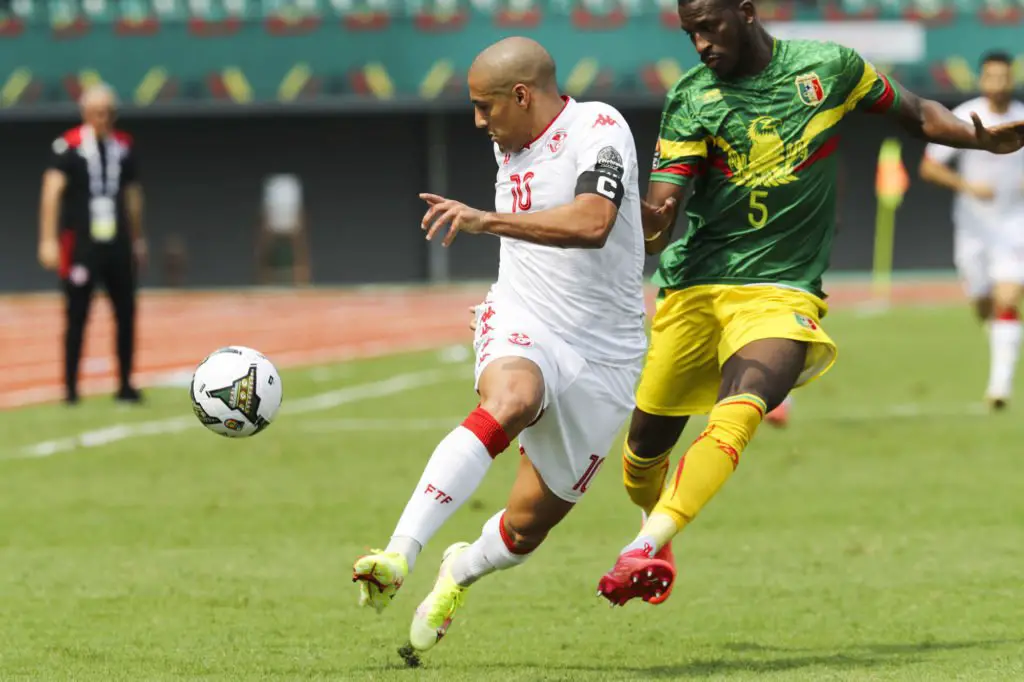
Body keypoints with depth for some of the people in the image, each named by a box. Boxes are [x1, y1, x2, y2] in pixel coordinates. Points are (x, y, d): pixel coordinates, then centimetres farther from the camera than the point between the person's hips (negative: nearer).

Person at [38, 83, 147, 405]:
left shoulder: (124, 146, 8)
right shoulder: (68, 146, -8)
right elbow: (52, 191, -14)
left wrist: (138, 240, 19)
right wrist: (48, 241, -22)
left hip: (117, 244, 5)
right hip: (81, 243, -5)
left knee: (126, 313, 6)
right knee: (77, 315, -1)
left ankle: (125, 385, 15)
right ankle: (70, 387, 6)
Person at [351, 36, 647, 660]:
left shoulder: (598, 128, -14)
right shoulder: (509, 144, 10)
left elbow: (592, 224, -34)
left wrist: (487, 221, -39)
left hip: (603, 354, -3)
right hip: (521, 326, 3)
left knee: (529, 522, 3)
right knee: (510, 401, -35)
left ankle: (462, 572, 39)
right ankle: (397, 556, -47)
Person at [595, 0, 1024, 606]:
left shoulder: (830, 67, 3)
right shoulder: (691, 101, -1)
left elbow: (917, 114, 17)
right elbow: (662, 207, -11)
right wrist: (647, 223, -35)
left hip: (781, 292, -2)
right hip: (697, 287, 2)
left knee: (737, 415, -28)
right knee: (647, 444, 6)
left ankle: (643, 552, -38)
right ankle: (653, 525, 40)